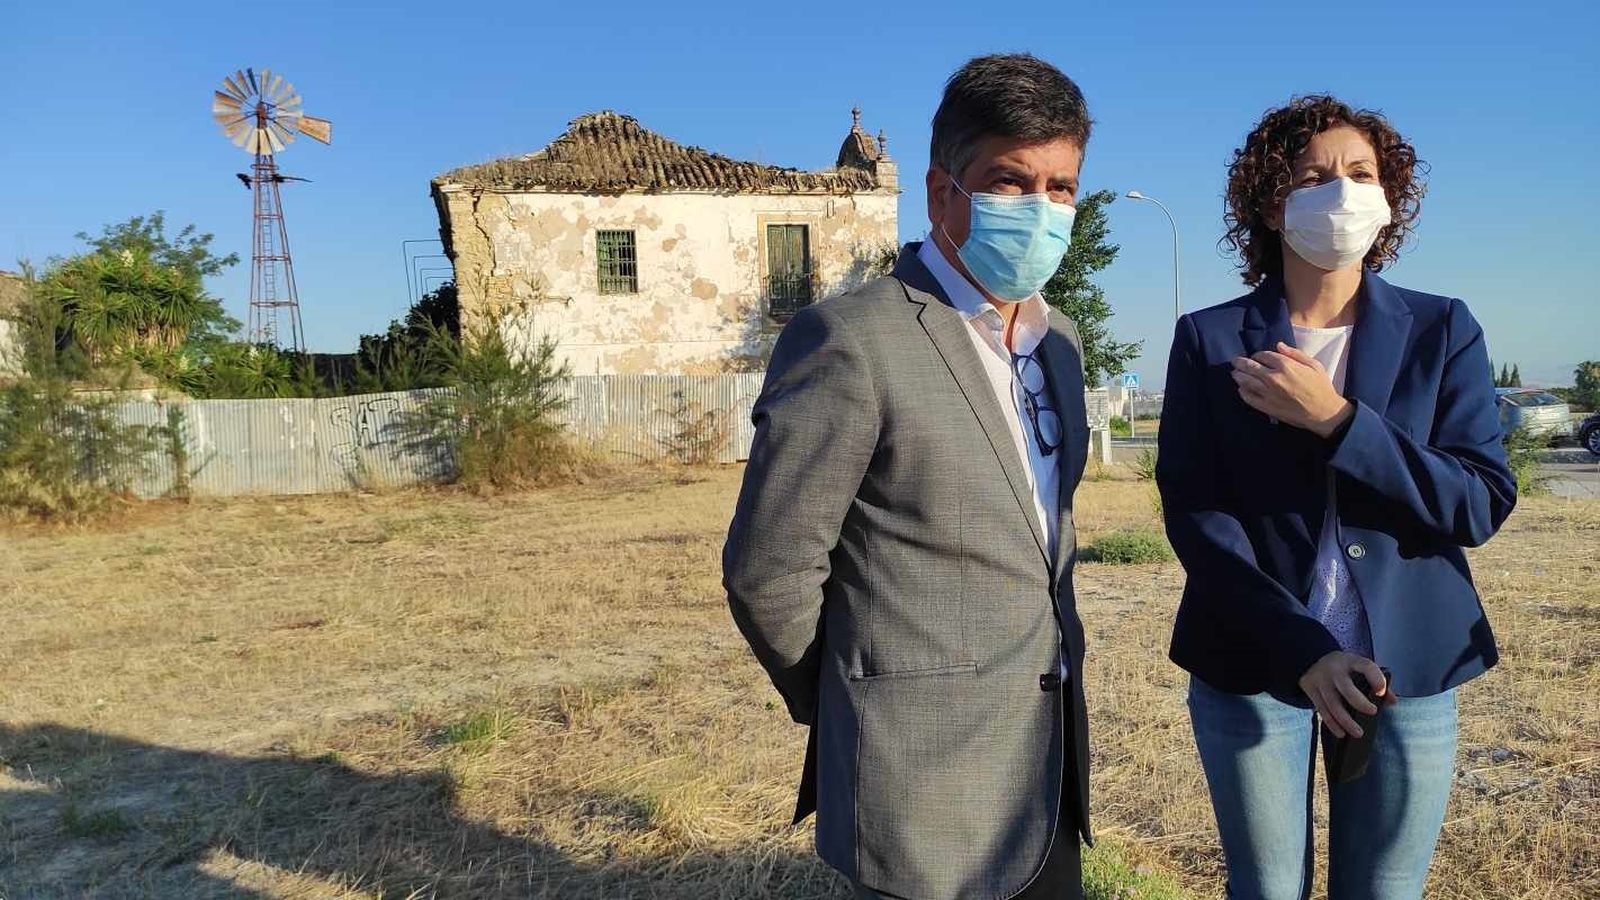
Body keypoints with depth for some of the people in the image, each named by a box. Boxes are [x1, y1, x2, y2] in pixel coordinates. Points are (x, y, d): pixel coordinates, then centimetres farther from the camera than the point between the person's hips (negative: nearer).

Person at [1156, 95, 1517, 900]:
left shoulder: (1441, 331, 2)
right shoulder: (1210, 340, -2)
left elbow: (1483, 503, -6)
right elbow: (1192, 510, -8)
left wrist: (1335, 420, -19)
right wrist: (1301, 647, -17)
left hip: (1408, 668, 1)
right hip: (1253, 666, -1)